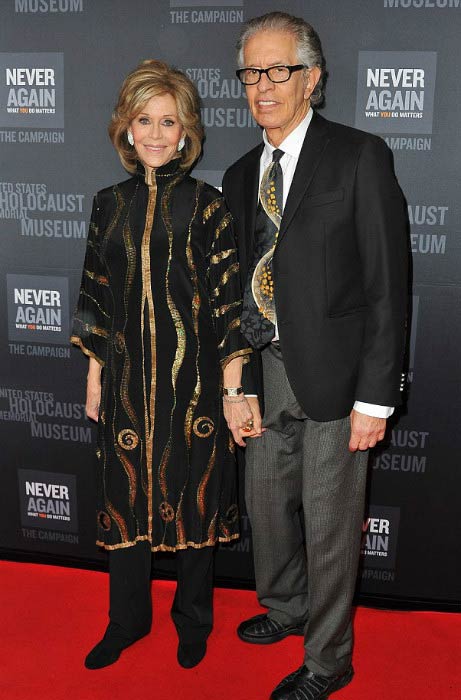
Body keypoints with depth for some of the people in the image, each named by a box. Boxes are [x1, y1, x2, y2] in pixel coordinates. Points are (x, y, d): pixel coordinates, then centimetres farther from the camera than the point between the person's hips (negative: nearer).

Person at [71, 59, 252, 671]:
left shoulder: (206, 205, -4)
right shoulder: (110, 205, 6)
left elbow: (228, 300, -6)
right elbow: (97, 297, 9)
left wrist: (233, 390, -9)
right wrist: (94, 377, 8)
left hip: (194, 376, -3)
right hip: (127, 375, 3)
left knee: (194, 494, 10)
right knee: (126, 494, 12)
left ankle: (193, 617, 32)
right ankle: (128, 619, 32)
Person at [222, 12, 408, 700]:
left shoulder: (359, 157, -9)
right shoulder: (241, 174, 10)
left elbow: (388, 283, -12)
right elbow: (242, 283, 13)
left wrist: (376, 396, -15)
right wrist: (241, 381, 7)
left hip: (332, 374, -6)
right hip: (266, 371, 6)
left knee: (329, 521, 6)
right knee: (267, 503, 20)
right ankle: (284, 608, 47)